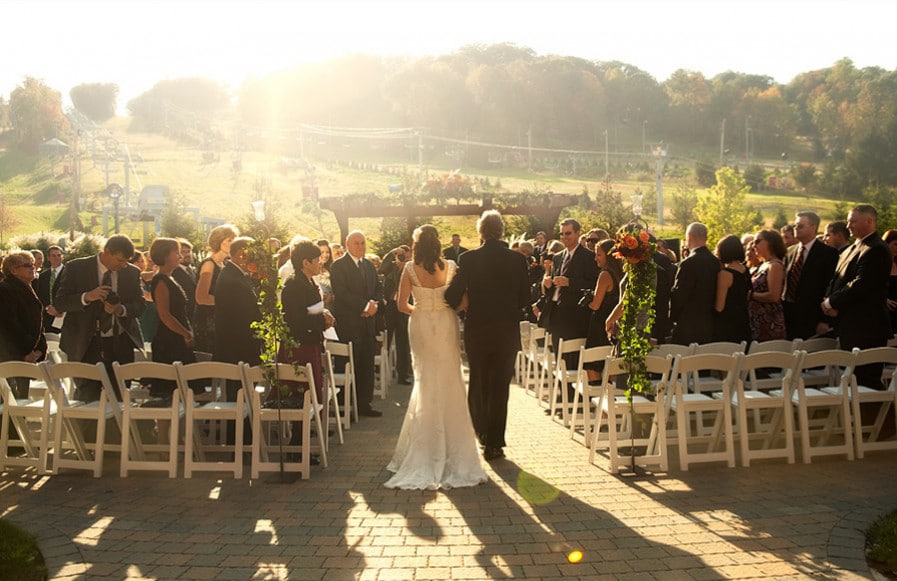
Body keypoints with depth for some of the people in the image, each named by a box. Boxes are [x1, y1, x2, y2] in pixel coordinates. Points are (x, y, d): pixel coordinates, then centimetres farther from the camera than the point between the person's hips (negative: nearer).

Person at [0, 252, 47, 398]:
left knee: (22, 397, 11)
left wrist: (40, 349, 6)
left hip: (27, 356, 9)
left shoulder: (27, 289, 16)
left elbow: (37, 322, 18)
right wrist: (25, 353, -16)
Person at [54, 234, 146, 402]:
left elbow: (140, 305, 8)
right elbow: (60, 303, -5)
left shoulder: (132, 272, 6)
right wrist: (87, 297, -23)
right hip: (87, 344, -3)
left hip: (121, 345, 3)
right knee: (88, 398, -6)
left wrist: (121, 309, -13)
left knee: (119, 398, 3)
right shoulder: (76, 268, -2)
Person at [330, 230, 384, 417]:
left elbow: (379, 289, 16)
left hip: (368, 322, 6)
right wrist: (364, 305, -18)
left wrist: (374, 304, -5)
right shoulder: (338, 266, -5)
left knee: (367, 365, 7)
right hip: (348, 324, -6)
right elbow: (341, 293, -15)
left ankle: (365, 403, 15)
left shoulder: (369, 265, 16)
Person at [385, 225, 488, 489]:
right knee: (450, 383, 11)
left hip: (421, 327, 0)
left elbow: (402, 305, -7)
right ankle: (452, 445, 15)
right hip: (446, 327, 0)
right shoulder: (450, 266, -8)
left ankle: (428, 446, 16)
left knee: (426, 383, 13)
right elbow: (463, 301, -8)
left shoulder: (410, 268, -10)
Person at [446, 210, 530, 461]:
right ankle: (494, 443, 10)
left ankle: (481, 432, 30)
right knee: (500, 386, 8)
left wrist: (460, 304, 12)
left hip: (477, 330, 0)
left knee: (478, 382, 19)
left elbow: (453, 296, -10)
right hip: (507, 331, 0)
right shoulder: (517, 259, -4)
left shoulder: (468, 259, -8)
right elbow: (525, 297, 2)